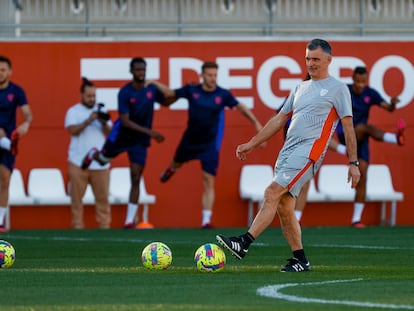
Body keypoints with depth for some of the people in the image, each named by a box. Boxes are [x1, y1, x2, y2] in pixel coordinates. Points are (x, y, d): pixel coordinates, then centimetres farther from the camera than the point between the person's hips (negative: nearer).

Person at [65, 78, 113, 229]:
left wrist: (104, 123, -10)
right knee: (77, 195, -3)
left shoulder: (101, 110, 14)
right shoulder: (73, 111, 6)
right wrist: (88, 121, -20)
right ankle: (77, 225, 2)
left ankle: (104, 225, 1)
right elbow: (72, 130, -10)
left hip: (100, 162, 2)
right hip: (78, 162, -2)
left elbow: (110, 134, 9)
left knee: (102, 196, -2)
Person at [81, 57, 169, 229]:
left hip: (140, 141, 2)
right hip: (121, 135, -2)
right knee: (103, 159, 21)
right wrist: (149, 132, -32)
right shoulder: (125, 92, -20)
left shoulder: (152, 89, -7)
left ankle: (130, 220, -4)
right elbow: (125, 121, -25)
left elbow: (166, 102, 14)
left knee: (136, 179, -6)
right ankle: (93, 155, 61)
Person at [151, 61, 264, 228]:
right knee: (177, 163, 29)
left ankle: (206, 220, -10)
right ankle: (171, 170, 70)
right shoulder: (191, 90, -11)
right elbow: (170, 94, 1)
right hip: (190, 140, 2)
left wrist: (256, 122, -12)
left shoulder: (223, 95, -13)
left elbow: (240, 106, -5)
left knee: (208, 181, -11)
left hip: (210, 144, -2)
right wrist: (155, 84, -9)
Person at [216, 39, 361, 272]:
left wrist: (354, 163, -4)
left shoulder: (338, 89, 3)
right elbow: (280, 119, 26)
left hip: (309, 149, -8)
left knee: (273, 192, -20)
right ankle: (300, 260, 11)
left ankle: (244, 243, -27)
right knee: (284, 206, 3)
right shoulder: (301, 88, 23)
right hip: (289, 148, 8)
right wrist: (252, 144, 21)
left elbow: (348, 126, 0)